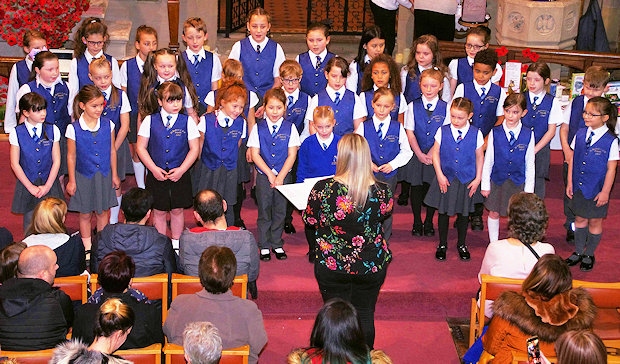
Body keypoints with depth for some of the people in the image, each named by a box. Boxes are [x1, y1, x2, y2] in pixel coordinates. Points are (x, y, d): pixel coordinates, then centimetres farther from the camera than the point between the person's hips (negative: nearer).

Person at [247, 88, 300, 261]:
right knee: (264, 211, 6)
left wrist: (280, 177, -12)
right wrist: (269, 174, -11)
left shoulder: (290, 128, -1)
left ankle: (277, 244, 21)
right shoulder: (258, 128, 0)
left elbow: (292, 155, -4)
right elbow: (255, 154, -4)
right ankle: (264, 246, 17)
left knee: (280, 211, 8)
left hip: (284, 176, 0)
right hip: (263, 176, 0)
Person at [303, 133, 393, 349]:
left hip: (331, 265, -1)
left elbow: (310, 220, -5)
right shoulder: (382, 192, -17)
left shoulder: (323, 189, -21)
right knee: (365, 315, 18)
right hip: (371, 266, 1)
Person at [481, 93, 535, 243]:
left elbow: (530, 165, -3)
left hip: (518, 183, 0)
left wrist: (528, 189, -2)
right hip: (497, 180, 1)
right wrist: (485, 185, -1)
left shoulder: (528, 135, -8)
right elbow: (488, 160, -2)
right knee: (494, 213, 13)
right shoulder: (495, 133, -9)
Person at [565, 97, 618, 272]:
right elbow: (572, 159, 5)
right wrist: (569, 182, 5)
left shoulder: (611, 140, -15)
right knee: (580, 219, 16)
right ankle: (578, 252, 32)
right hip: (579, 187, 4)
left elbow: (611, 169, -11)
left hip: (597, 190, -4)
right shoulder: (580, 134, -2)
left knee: (595, 222, 11)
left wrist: (605, 192, -11)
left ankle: (589, 255, 28)